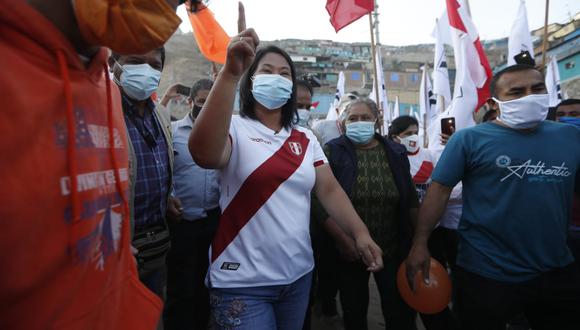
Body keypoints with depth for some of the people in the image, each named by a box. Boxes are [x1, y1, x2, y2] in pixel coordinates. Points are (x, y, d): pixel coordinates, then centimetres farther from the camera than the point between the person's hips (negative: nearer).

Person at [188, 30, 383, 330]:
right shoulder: (235, 128, -9)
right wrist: (230, 72, -36)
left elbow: (329, 189, 3)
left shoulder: (305, 139, 7)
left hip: (298, 274, 6)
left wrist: (360, 233, -10)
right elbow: (204, 154, -30)